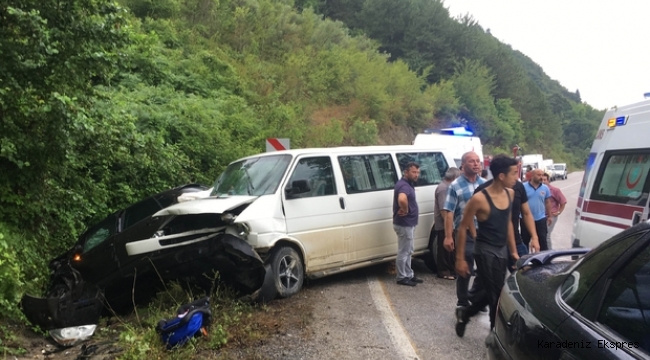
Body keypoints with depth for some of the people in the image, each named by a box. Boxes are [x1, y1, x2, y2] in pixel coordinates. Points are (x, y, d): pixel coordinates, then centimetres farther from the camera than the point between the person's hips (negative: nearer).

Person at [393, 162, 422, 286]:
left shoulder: (407, 184, 11)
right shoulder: (404, 185, -21)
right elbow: (402, 199, -43)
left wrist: (405, 210, 10)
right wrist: (405, 211, -25)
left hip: (408, 223, 10)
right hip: (404, 224, -10)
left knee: (408, 252, 18)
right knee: (403, 252, 1)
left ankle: (409, 275, 29)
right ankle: (402, 277, 11)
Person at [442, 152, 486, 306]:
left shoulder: (485, 184, 8)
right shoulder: (455, 186, -8)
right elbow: (449, 212, -11)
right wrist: (448, 237, -17)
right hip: (464, 233, -5)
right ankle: (463, 303, 18)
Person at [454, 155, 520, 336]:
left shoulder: (510, 193, 1)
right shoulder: (480, 199, -21)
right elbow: (463, 227, -14)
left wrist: (513, 251, 15)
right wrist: (460, 259, -13)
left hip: (502, 251, 7)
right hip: (486, 252, -7)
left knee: (492, 293, 18)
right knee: (496, 296, 2)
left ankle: (465, 313, 41)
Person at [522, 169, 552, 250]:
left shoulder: (545, 188, 1)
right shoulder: (524, 187, -8)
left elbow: (547, 203, 10)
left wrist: (549, 216, 11)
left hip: (541, 219, 1)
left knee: (543, 241, 3)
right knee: (525, 241, 13)